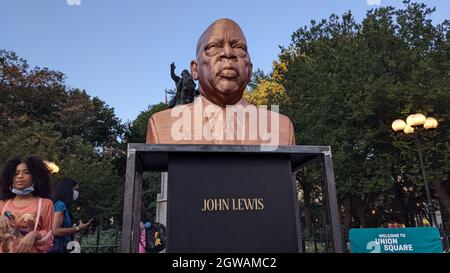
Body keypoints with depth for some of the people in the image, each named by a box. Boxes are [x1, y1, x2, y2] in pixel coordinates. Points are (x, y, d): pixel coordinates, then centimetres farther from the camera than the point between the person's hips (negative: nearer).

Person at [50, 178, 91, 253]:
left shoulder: (63, 206, 12)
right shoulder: (60, 205, -13)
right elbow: (55, 231, -20)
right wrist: (77, 229, -14)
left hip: (62, 248, 9)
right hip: (58, 248, -9)